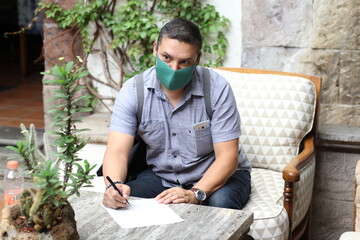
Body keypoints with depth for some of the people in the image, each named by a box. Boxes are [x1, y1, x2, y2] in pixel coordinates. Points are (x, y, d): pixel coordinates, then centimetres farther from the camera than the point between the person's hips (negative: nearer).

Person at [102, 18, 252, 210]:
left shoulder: (216, 88, -20)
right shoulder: (133, 91, -13)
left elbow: (227, 157, -20)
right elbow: (117, 151, -21)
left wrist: (195, 194, -37)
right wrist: (114, 185, -43)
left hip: (215, 176, -1)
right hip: (160, 175, 1)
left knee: (221, 203, -33)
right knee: (119, 200, -26)